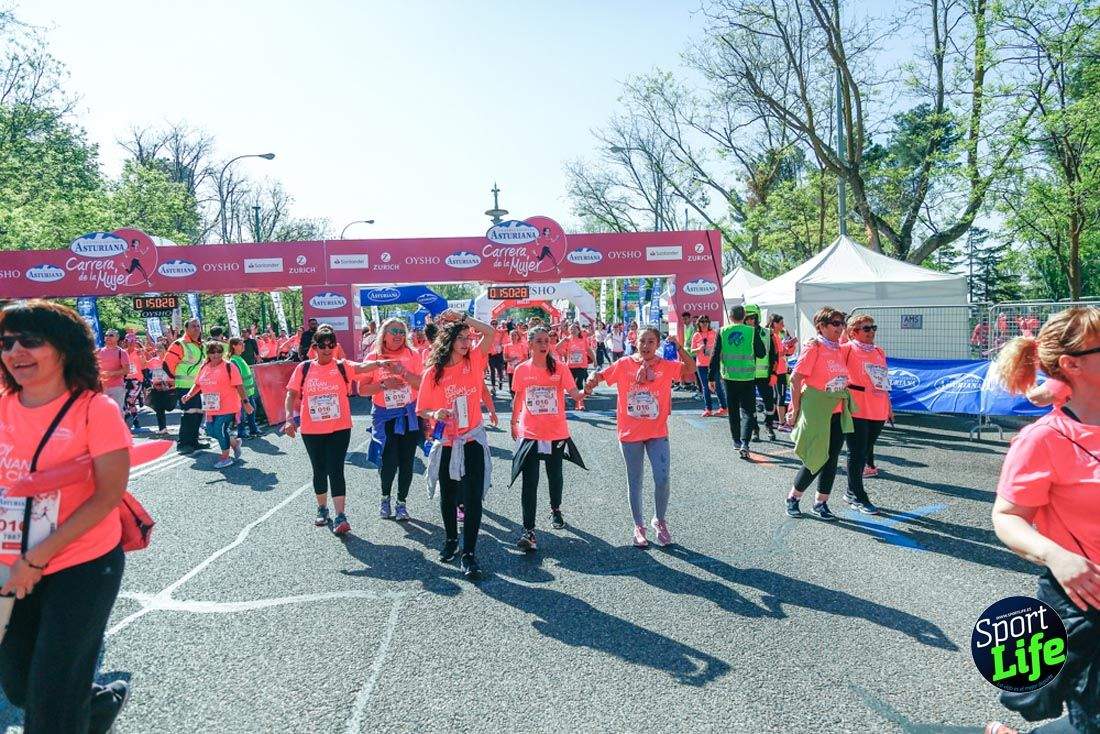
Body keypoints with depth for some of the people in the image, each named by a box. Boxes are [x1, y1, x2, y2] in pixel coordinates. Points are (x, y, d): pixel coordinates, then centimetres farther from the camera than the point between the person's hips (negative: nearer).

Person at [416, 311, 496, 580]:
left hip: (473, 439, 0)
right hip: (446, 442, 1)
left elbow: (490, 332, -12)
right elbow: (422, 409, 0)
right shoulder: (433, 373, -6)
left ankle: (469, 553, 4)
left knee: (473, 497, -5)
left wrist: (461, 317, -13)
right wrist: (435, 414, -21)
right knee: (448, 495, 16)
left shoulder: (474, 362, -3)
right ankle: (451, 539, 38)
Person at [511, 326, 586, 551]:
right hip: (529, 433, -1)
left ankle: (555, 509, 45)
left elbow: (574, 393, -15)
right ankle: (528, 530, -5)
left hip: (556, 432, 1)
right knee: (530, 481, -6)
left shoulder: (559, 368, -4)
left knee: (555, 475, 17)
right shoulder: (522, 370, -2)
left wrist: (582, 395, -38)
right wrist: (513, 424, 17)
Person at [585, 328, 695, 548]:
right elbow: (600, 375, -3)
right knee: (635, 482, 10)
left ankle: (660, 520, 23)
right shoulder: (624, 365, -4)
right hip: (630, 433, 0)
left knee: (662, 479, -4)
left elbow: (691, 367, -13)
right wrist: (591, 382, -25)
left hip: (657, 433, 0)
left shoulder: (666, 366, -3)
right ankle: (639, 526, 28)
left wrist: (679, 348, -25)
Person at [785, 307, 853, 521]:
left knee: (832, 458, 8)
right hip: (816, 412, -7)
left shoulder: (840, 349, 9)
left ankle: (821, 503, 20)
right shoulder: (814, 347, -12)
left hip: (838, 413, 7)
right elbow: (796, 379, -13)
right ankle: (793, 497, 17)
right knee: (816, 459, -3)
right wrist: (795, 409, -12)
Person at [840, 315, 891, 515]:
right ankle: (858, 497, 9)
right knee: (857, 453, -1)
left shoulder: (879, 351, 15)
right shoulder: (847, 349, -4)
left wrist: (889, 406, 21)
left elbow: (884, 381, 21)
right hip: (856, 410, -7)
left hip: (878, 412, 7)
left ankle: (852, 491, 26)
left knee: (865, 450, 13)